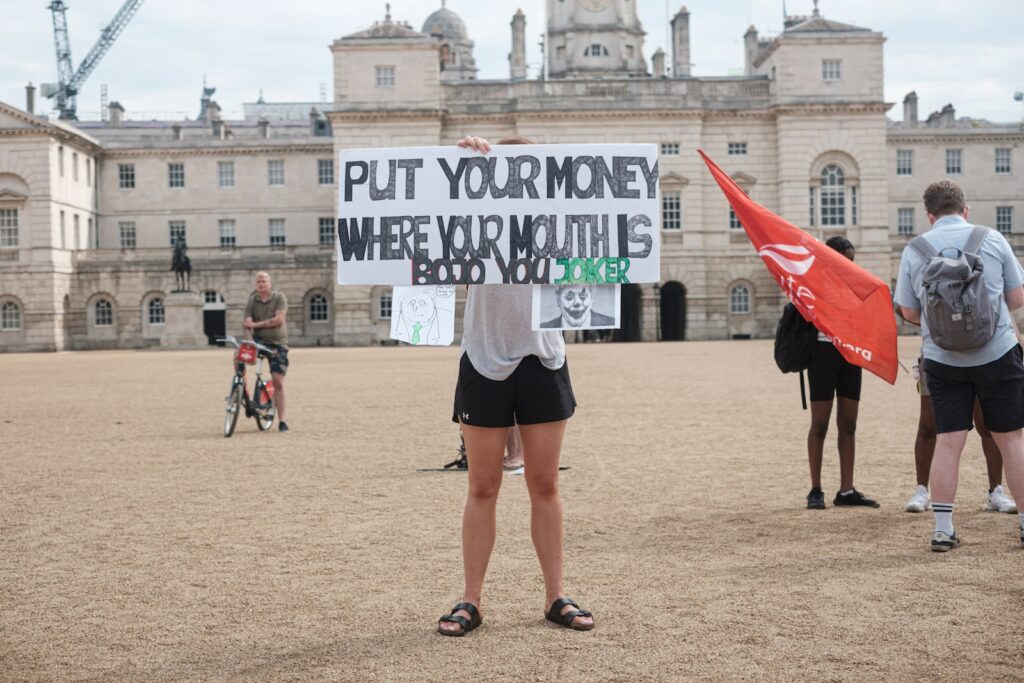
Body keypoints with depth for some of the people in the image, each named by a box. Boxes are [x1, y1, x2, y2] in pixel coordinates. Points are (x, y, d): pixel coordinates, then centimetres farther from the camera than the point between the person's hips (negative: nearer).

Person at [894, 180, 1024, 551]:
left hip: (942, 359, 1)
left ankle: (943, 529, 5)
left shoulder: (914, 250, 0)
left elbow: (908, 312, 5)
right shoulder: (992, 239, -1)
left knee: (948, 441, 3)